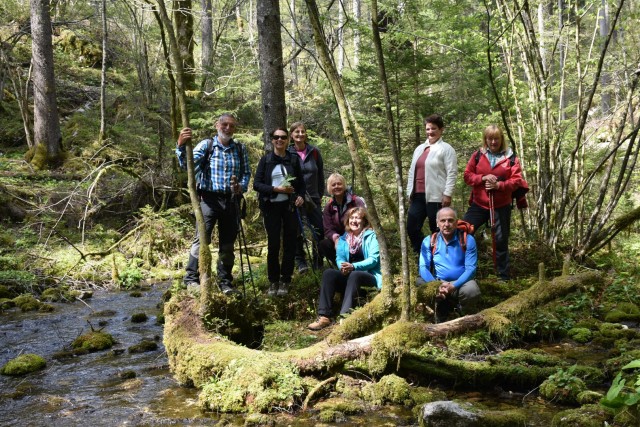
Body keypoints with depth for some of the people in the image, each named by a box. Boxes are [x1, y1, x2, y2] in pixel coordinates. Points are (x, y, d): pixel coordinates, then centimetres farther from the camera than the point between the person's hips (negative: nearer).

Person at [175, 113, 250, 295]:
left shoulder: (240, 149, 9)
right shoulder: (206, 145, -1)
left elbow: (246, 172, 14)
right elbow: (187, 164, -14)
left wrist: (242, 187, -6)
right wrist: (181, 146, -32)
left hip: (231, 200, 4)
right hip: (209, 199, -4)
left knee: (228, 244, 9)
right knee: (202, 239, -15)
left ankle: (225, 282, 19)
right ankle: (192, 278, -7)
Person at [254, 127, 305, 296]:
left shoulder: (293, 160, 7)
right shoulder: (265, 160, 3)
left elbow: (301, 183, 12)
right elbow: (257, 184, -3)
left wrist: (301, 196, -8)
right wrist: (277, 189, -15)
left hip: (289, 206, 1)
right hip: (271, 206, -1)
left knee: (289, 243, 1)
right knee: (273, 244, 0)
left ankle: (285, 281, 12)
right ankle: (273, 281, 11)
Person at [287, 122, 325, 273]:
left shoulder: (314, 152, 4)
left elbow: (320, 174, 11)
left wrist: (320, 195, 10)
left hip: (313, 197, 2)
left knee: (320, 229, -3)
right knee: (296, 231, 4)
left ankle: (317, 260, 11)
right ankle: (300, 261, 15)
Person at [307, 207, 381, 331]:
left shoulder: (371, 236, 0)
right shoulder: (343, 239, 15)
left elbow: (374, 259, -12)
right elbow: (339, 258, 5)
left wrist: (354, 266, -27)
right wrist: (343, 266, -20)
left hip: (369, 277, -4)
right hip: (348, 276, 4)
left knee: (354, 275, -37)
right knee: (328, 273, -23)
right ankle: (324, 317, -34)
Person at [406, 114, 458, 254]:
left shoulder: (446, 149, -3)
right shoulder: (419, 149, 19)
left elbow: (452, 173, -9)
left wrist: (447, 194, -15)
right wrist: (410, 191, 17)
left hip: (436, 197, -7)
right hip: (418, 195, 7)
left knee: (436, 230, 0)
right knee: (411, 228, 6)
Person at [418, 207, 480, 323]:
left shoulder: (467, 240, -7)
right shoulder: (429, 241, -1)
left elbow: (471, 268, -12)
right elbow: (423, 267, -8)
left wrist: (453, 286, -27)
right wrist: (436, 286, -27)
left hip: (461, 282, -2)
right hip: (437, 283, 2)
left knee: (471, 290, -35)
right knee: (420, 283, -27)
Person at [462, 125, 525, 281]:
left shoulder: (511, 158, -1)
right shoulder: (477, 155, 3)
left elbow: (517, 180, -5)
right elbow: (467, 176, 2)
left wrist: (499, 185, -20)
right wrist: (483, 178, -16)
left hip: (501, 206, -1)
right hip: (478, 204, 1)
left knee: (501, 240, 6)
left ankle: (504, 276, 18)